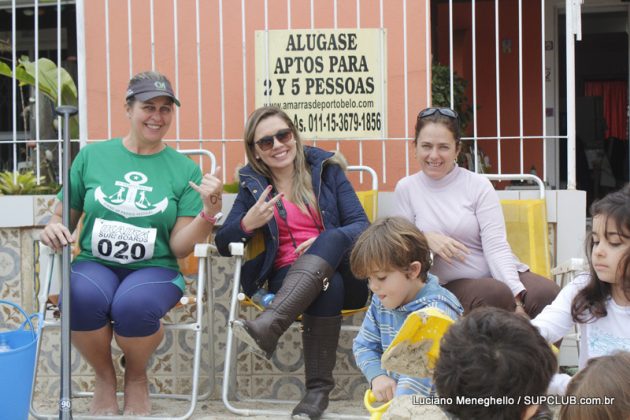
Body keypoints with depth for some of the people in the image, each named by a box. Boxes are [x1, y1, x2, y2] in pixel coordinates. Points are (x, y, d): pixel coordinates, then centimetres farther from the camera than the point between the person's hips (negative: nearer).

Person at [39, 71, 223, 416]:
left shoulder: (184, 170, 4)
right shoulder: (91, 156, 6)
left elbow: (179, 247, -1)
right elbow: (64, 217, 15)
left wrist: (208, 213, -17)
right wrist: (53, 228, -8)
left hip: (154, 269, -1)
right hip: (94, 264, 1)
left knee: (134, 304, -36)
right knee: (82, 297, -35)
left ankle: (136, 379, 1)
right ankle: (104, 378, -2)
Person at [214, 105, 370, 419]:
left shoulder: (326, 169, 10)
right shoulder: (252, 184, 11)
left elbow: (361, 226, 2)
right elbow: (223, 245, 6)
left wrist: (323, 242, -18)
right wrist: (248, 223, -16)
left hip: (342, 270, 1)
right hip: (287, 280, 0)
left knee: (331, 238, -35)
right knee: (329, 285, -36)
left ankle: (267, 327, -48)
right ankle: (318, 388, -36)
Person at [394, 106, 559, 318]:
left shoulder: (479, 186, 1)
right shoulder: (406, 188, 5)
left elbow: (496, 246, -9)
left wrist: (516, 294, -24)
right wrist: (425, 238, -17)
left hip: (498, 274, 1)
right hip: (453, 284, -1)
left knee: (547, 293, -29)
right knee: (495, 294, -34)